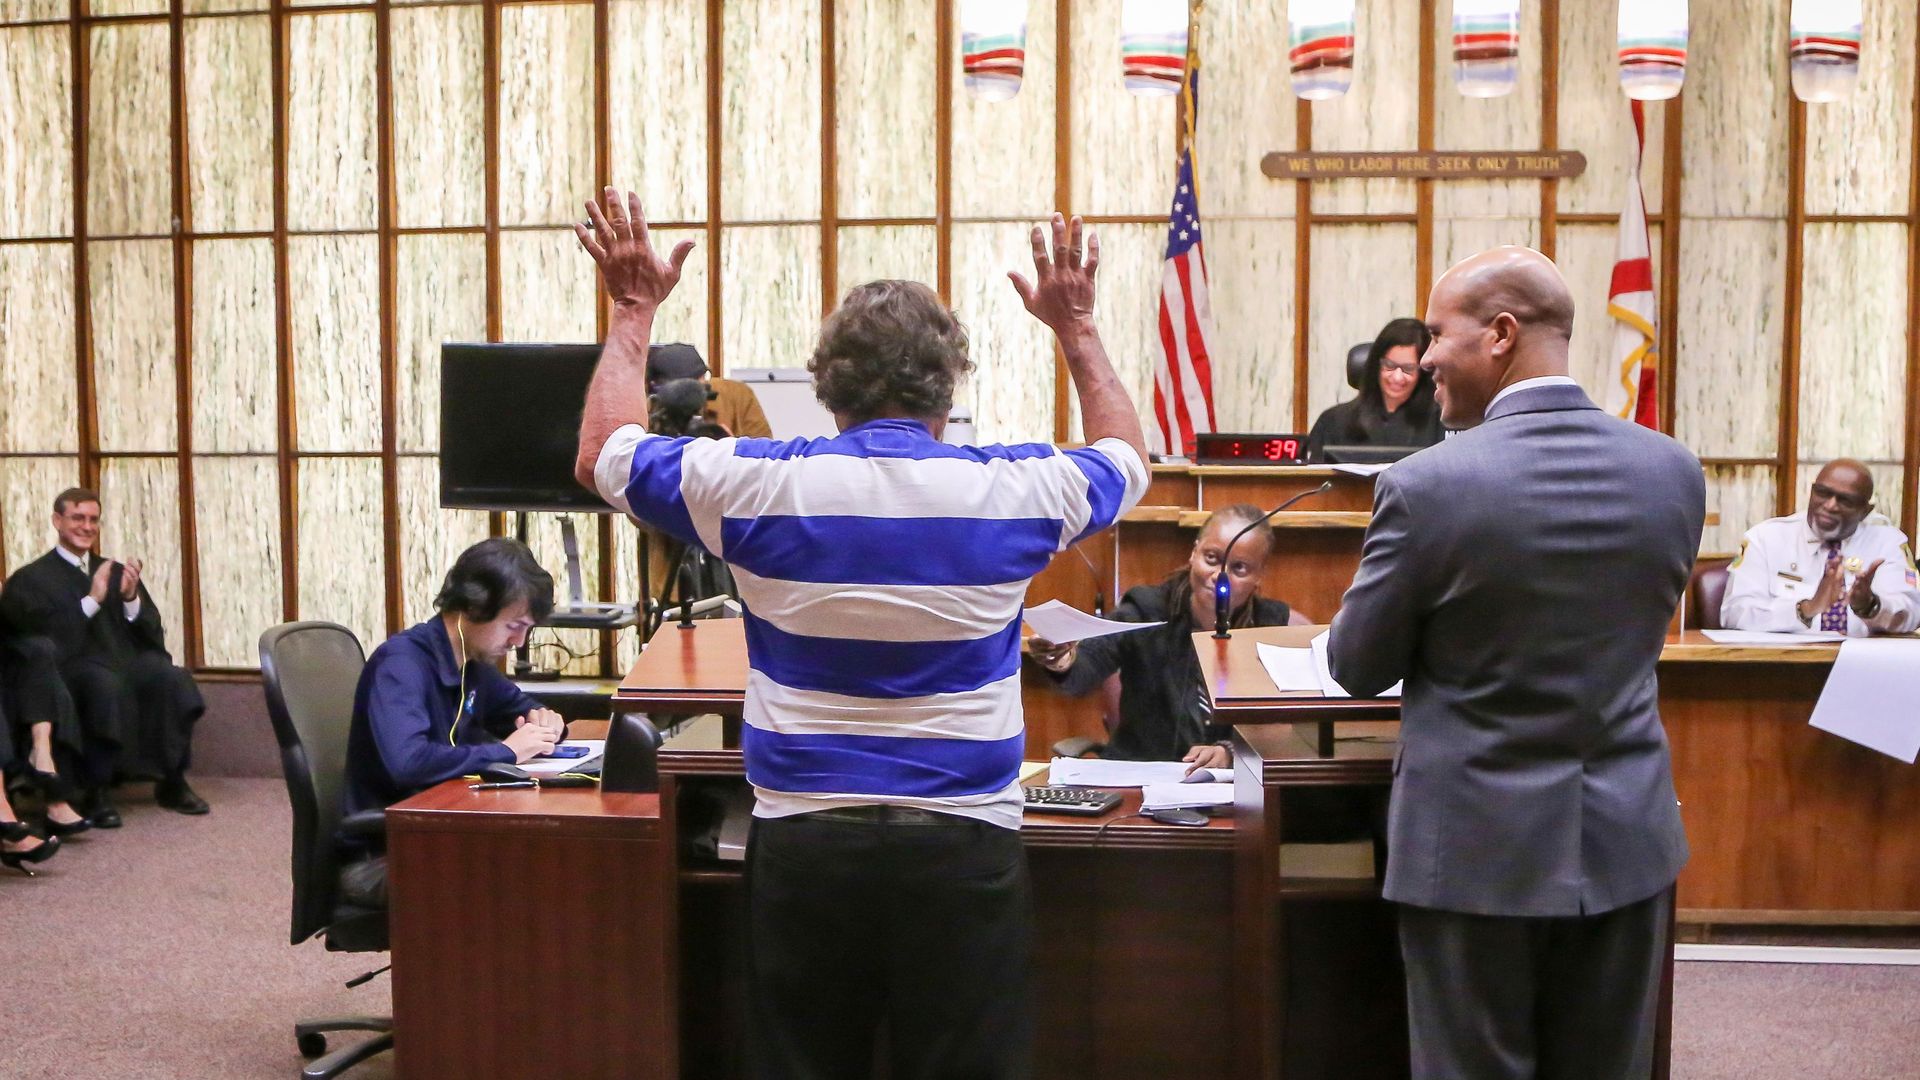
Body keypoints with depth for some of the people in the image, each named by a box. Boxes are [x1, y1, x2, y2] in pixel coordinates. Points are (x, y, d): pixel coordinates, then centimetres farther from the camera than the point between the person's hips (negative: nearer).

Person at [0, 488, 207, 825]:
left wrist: (131, 598, -4)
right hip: (72, 674, -4)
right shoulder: (29, 580, 11)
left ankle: (173, 784, -15)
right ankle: (97, 793, -25)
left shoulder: (118, 571, 23)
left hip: (130, 666, 4)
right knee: (104, 683, -38)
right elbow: (43, 643, -5)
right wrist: (91, 601, -11)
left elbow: (153, 638, 14)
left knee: (173, 679, -29)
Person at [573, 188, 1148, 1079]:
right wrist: (1077, 327, 27)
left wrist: (632, 313, 21)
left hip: (803, 839, 1)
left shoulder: (760, 486, -6)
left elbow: (602, 455, 12)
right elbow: (1126, 458, 19)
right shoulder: (1013, 490, -5)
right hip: (963, 842, 0)